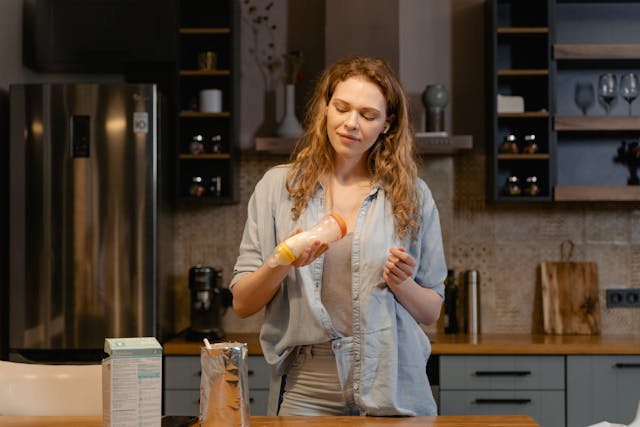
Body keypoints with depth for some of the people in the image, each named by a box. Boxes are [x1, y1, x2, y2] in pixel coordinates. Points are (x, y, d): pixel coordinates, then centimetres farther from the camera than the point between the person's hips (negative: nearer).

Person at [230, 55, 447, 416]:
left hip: (393, 393, 1)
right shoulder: (279, 186, 2)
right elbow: (242, 304, 1)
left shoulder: (412, 196, 3)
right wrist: (281, 263, -16)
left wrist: (402, 285, -11)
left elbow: (431, 312, 8)